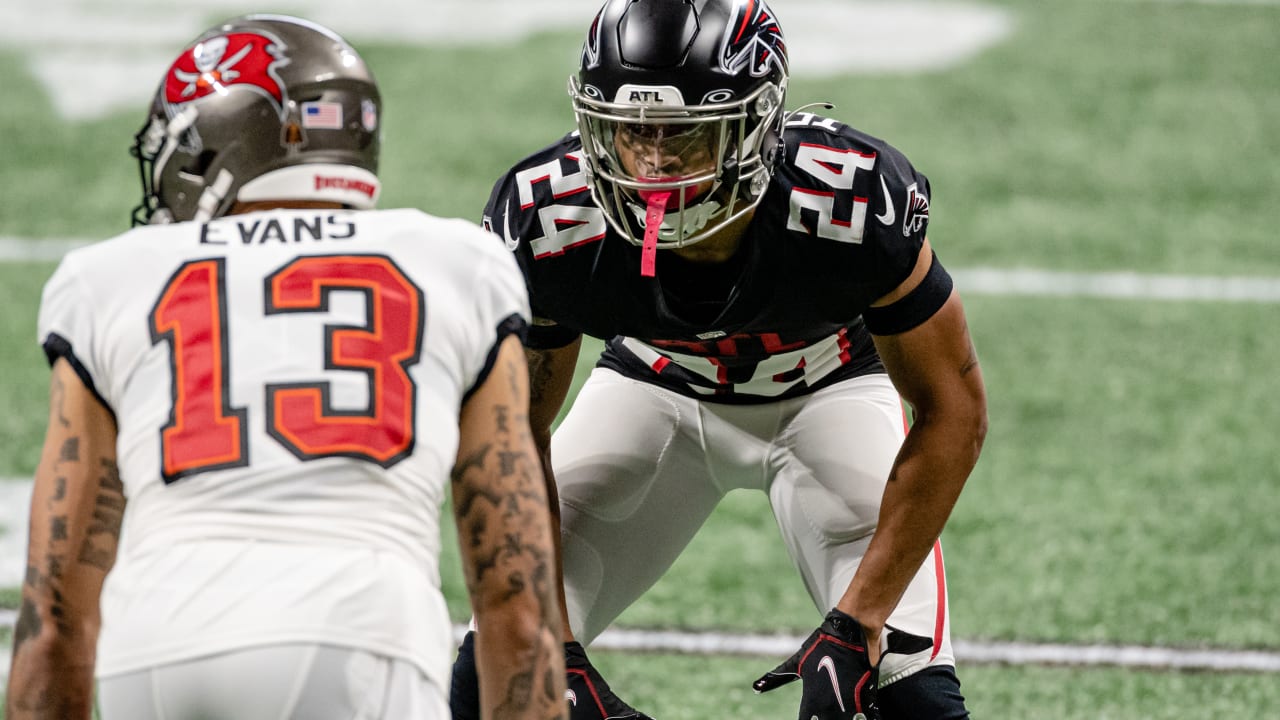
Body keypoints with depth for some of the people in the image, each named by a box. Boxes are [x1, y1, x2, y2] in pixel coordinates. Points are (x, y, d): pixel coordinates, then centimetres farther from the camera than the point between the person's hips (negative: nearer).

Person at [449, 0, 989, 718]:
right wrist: (556, 654, -24)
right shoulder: (545, 224, -33)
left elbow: (953, 409, -24)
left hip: (824, 388, -1)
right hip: (654, 383, 1)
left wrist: (857, 623, -27)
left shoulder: (856, 206, -38)